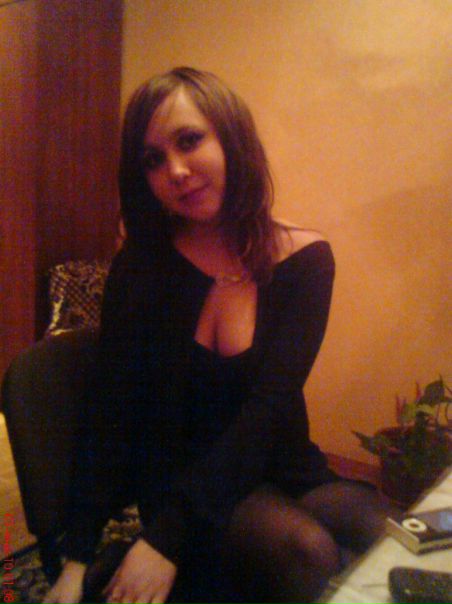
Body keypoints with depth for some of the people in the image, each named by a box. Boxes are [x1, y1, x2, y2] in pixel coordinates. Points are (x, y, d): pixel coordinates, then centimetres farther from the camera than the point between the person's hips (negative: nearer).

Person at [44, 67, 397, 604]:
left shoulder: (304, 259, -7)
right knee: (305, 549, -30)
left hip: (281, 471, 2)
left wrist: (168, 537, -23)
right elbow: (109, 410, -7)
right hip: (177, 477, -1)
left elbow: (268, 406, -17)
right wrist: (76, 559, -13)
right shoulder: (140, 266, -6)